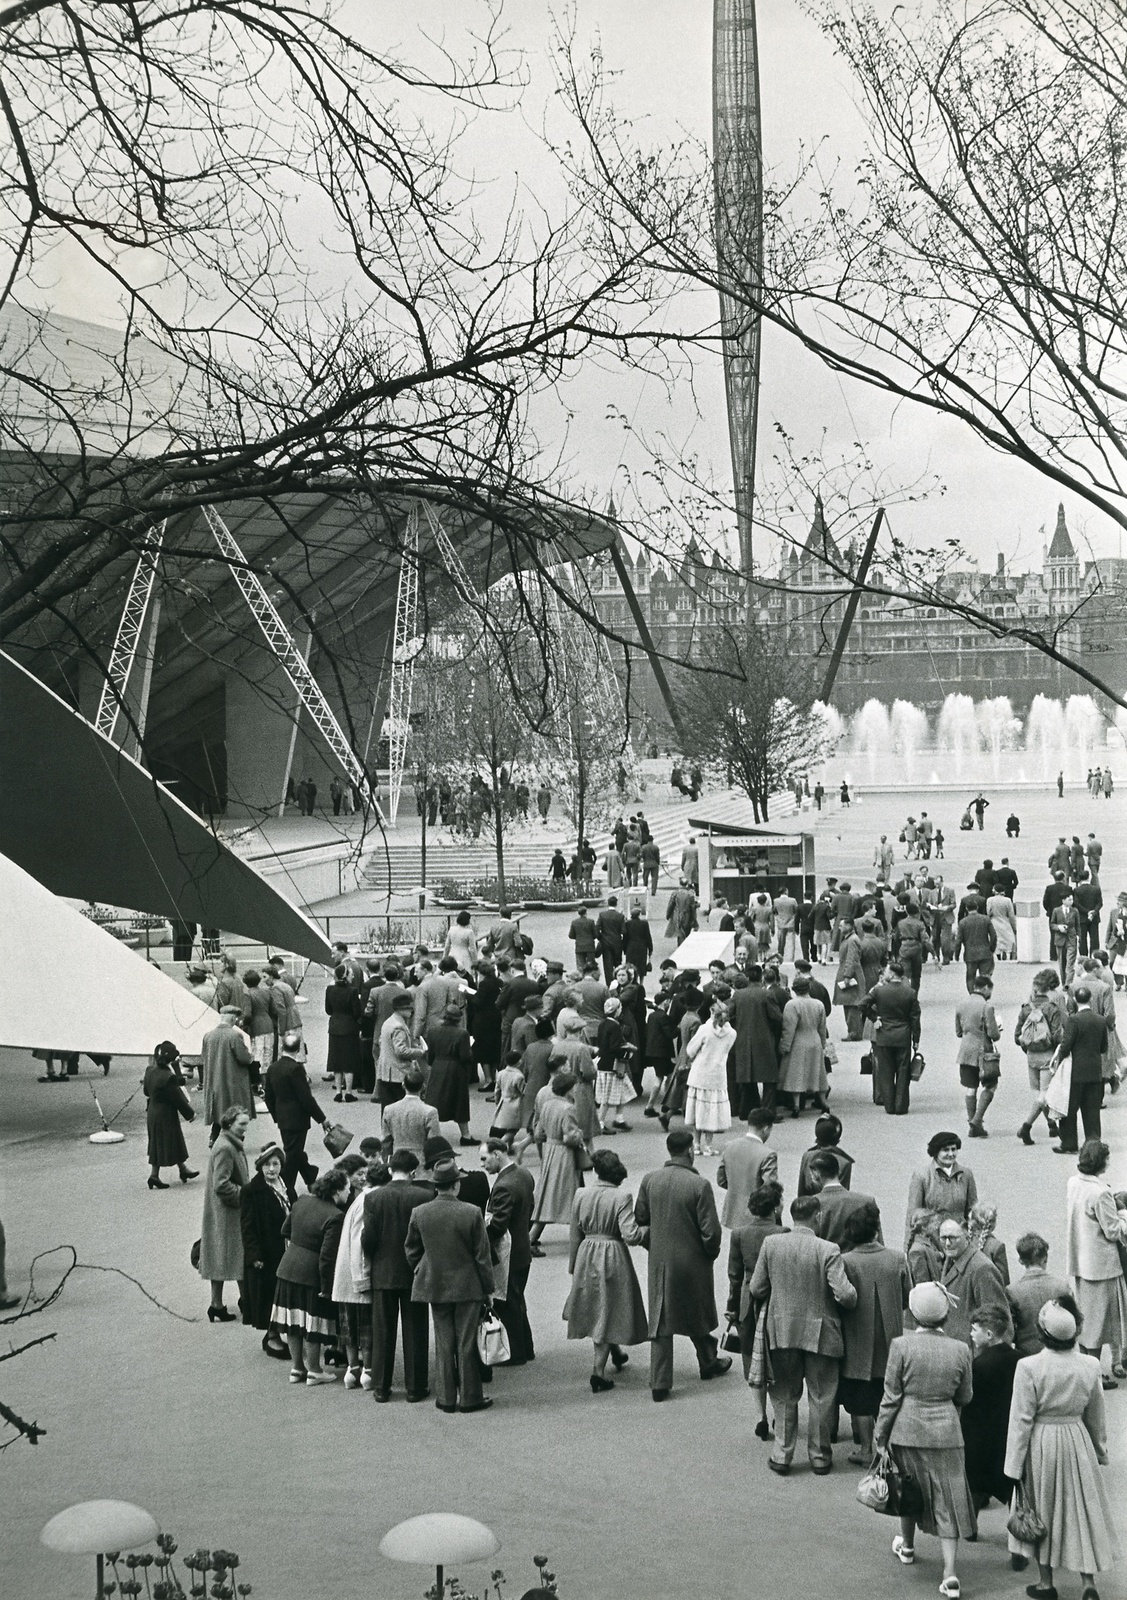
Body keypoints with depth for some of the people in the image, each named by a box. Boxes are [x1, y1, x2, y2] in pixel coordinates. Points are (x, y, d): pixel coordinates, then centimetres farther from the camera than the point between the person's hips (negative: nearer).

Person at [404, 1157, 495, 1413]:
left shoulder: (419, 1213, -5)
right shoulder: (472, 1213, -14)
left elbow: (411, 1248, 8)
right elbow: (482, 1255, -7)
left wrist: (420, 1272, 24)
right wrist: (488, 1288, 2)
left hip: (435, 1286, 3)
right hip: (468, 1286, -2)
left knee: (443, 1343, 10)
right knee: (467, 1343, 5)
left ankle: (446, 1397, 13)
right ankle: (469, 1397, 11)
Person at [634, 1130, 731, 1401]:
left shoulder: (649, 1181, -6)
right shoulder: (699, 1185, -19)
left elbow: (640, 1218, 4)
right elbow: (710, 1230, -16)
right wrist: (712, 1253, 2)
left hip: (659, 1260, 3)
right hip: (692, 1261, -3)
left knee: (660, 1320, 8)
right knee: (698, 1316, 19)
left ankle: (659, 1383, 6)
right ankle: (708, 1363, 40)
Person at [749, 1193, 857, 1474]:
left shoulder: (771, 1244, -8)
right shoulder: (828, 1251, -17)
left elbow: (757, 1289, -2)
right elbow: (844, 1294, -20)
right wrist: (853, 1296, 2)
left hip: (782, 1331, 2)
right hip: (820, 1333, -2)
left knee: (784, 1396, 15)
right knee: (820, 1397, 12)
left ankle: (782, 1455, 18)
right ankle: (819, 1456, 21)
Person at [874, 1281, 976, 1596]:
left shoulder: (901, 1345, -14)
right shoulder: (960, 1350, -7)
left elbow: (891, 1396, -9)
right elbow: (964, 1397, 5)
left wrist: (880, 1436, 2)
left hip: (908, 1431, 0)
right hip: (946, 1434, 1)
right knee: (947, 1500, 5)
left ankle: (907, 1546, 43)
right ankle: (950, 1573, -1)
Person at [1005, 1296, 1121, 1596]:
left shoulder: (1029, 1367, -19)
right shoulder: (1089, 1366, -7)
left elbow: (1021, 1420, -14)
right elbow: (1096, 1417, 5)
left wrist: (1015, 1465, -6)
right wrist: (1100, 1451, 20)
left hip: (1041, 1445, -2)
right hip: (1078, 1441, 2)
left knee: (1042, 1512, 14)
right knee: (1081, 1509, 14)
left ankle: (1045, 1582, 24)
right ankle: (1088, 1582, 7)